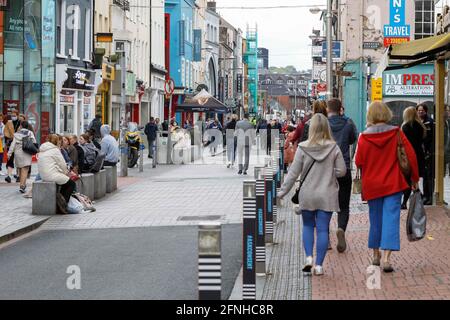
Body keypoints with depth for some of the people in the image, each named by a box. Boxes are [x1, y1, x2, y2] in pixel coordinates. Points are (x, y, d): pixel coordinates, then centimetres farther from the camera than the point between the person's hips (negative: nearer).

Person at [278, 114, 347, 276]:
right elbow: (342, 171, -3)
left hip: (307, 195, 0)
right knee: (323, 229, 5)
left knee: (308, 226, 18)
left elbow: (293, 173, -6)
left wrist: (282, 192, 4)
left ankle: (309, 258, 4)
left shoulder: (303, 148, -9)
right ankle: (319, 265, 4)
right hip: (327, 195, 0)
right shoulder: (333, 148, -8)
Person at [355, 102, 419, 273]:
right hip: (393, 184, -1)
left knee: (375, 219, 15)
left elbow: (359, 162, -5)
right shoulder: (396, 133, -7)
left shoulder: (364, 137, -8)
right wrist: (415, 178, 6)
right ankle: (386, 258, -13)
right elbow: (411, 156, -5)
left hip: (372, 185, 1)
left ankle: (376, 255, 27)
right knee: (391, 219, -3)